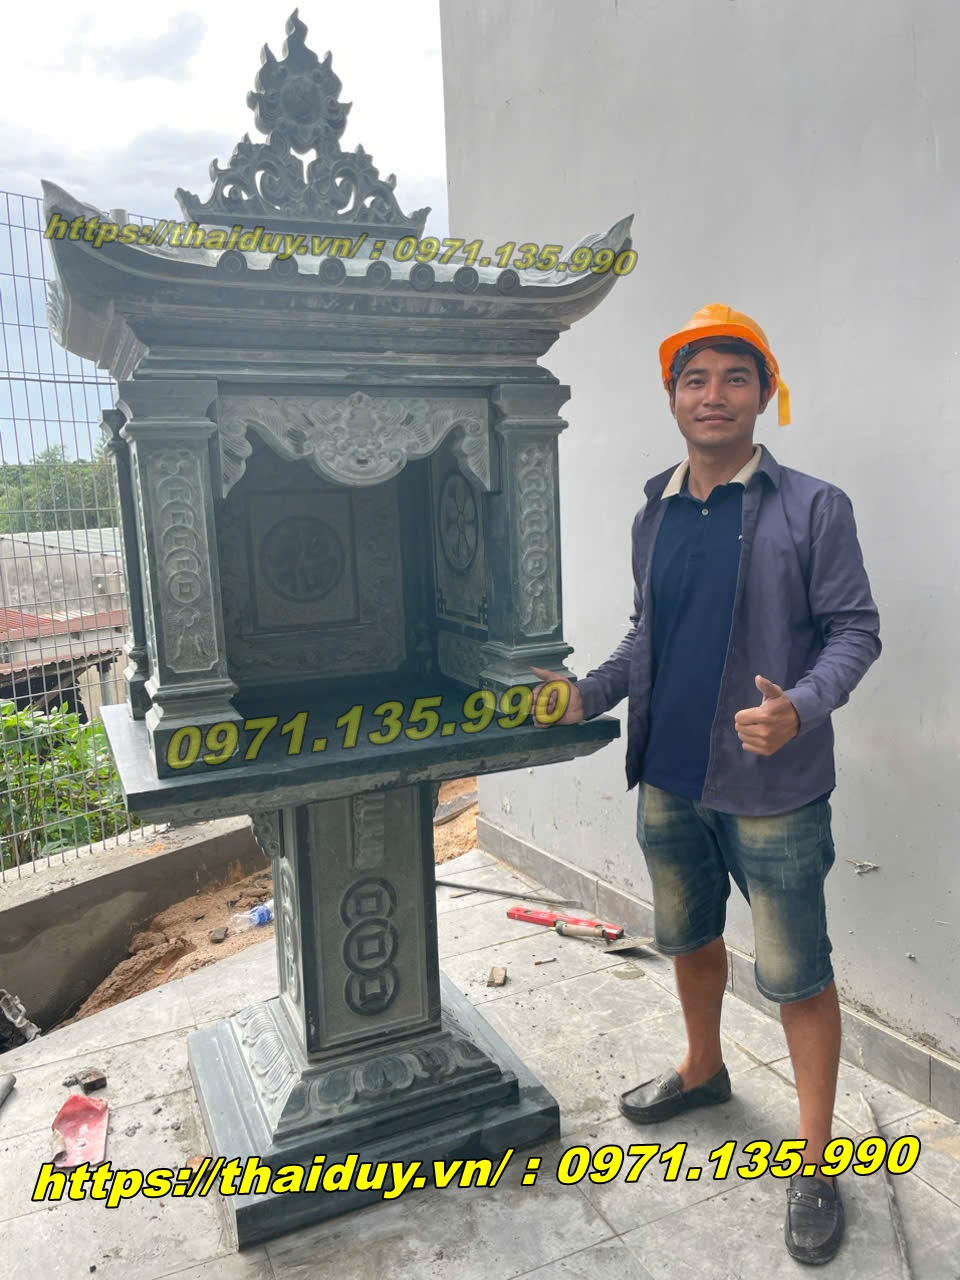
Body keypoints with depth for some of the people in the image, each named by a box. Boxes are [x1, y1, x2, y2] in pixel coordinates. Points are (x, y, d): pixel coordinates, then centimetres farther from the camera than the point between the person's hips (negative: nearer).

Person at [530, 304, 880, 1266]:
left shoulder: (812, 510, -9)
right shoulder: (654, 516, 6)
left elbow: (854, 630, -10)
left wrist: (801, 708, -27)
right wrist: (590, 693, -2)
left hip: (771, 790, -5)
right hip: (668, 780, 6)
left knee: (796, 975, 6)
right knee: (688, 936, 23)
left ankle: (813, 1164, 27)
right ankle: (702, 1070, 49)